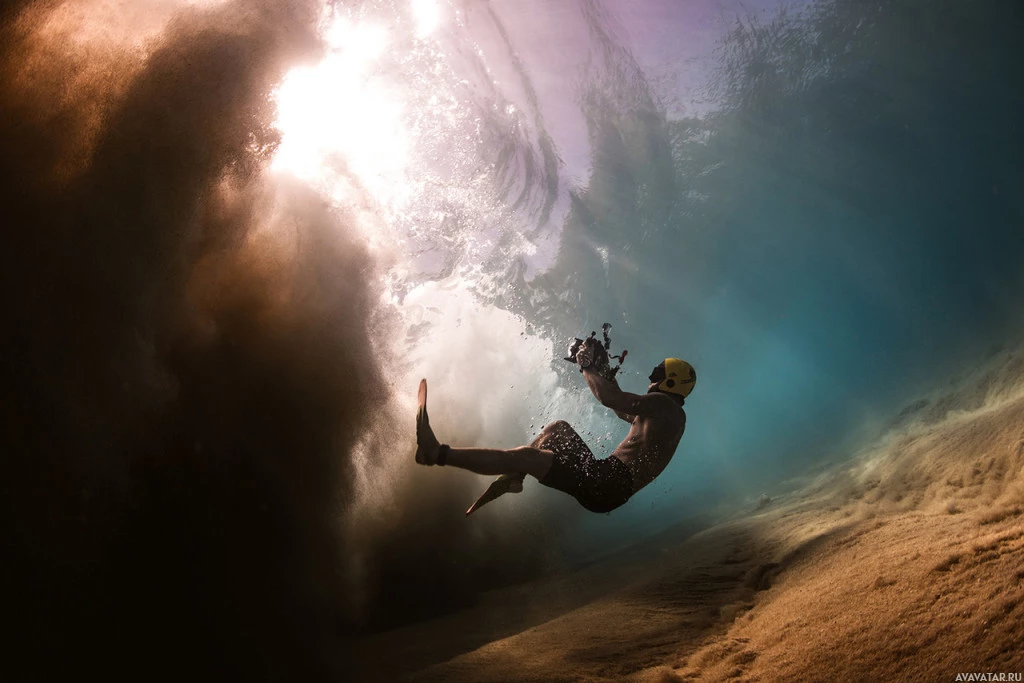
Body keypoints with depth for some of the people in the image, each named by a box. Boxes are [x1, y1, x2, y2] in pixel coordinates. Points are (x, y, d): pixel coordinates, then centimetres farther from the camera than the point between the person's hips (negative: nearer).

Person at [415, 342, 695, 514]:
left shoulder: (663, 404, -7)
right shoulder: (665, 414, 23)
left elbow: (611, 399, -18)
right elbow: (622, 407, 36)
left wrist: (587, 366, -3)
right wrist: (603, 370, 31)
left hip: (609, 485, -10)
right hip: (605, 477, 10)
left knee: (524, 455, -18)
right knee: (558, 428, 20)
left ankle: (437, 453, -19)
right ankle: (512, 477, 8)